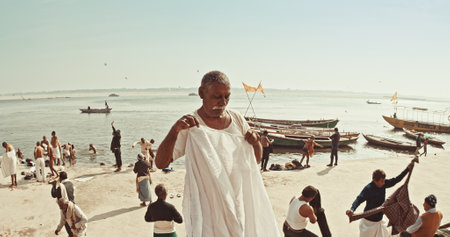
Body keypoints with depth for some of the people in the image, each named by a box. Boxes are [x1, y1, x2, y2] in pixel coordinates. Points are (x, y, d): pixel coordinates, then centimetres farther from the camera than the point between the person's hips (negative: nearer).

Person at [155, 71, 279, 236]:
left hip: (237, 202, 4)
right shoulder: (189, 125, -10)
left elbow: (256, 159, 12)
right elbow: (160, 163, -17)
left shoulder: (237, 120, 4)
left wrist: (256, 142, -10)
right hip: (205, 204, -4)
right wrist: (175, 129, -31)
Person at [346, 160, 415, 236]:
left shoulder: (383, 184, -7)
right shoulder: (368, 189, -28)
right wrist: (352, 209, -57)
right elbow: (359, 199, -38)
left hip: (379, 220, 7)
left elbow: (395, 180, 1)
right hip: (369, 221, -7)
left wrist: (408, 169, -2)